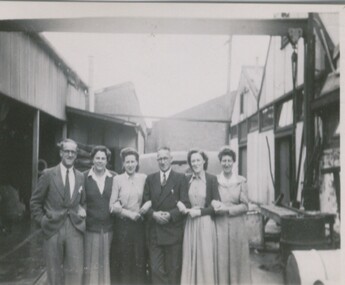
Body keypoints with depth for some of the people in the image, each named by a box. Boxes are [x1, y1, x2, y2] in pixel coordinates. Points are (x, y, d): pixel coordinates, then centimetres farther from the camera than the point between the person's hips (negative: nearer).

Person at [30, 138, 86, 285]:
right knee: (54, 272, 9)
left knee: (76, 272, -1)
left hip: (75, 229, 2)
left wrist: (82, 212, 3)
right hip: (53, 229, -2)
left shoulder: (81, 177, 8)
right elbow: (35, 201, 4)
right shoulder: (48, 174, -1)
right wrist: (42, 221, -2)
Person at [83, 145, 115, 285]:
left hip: (108, 230, 2)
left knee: (106, 265, 8)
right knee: (89, 265, 4)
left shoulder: (114, 178, 5)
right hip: (90, 229, -2)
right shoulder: (84, 177, -1)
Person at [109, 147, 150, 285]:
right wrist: (129, 213, -11)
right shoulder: (117, 179, 0)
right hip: (123, 225, -1)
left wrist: (148, 205, -12)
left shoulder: (144, 178, 4)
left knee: (140, 261, 3)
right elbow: (112, 205, -2)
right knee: (123, 262, 2)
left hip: (139, 224, 1)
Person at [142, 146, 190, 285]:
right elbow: (145, 202, 7)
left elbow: (185, 204, -4)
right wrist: (154, 214, -12)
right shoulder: (150, 179, 12)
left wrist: (170, 215, -17)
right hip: (154, 231, 2)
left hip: (173, 231, -2)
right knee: (156, 269, 0)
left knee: (174, 270, 6)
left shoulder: (181, 178, 2)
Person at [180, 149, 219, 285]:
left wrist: (200, 211, -12)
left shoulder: (212, 179, -4)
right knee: (190, 259, 6)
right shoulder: (186, 180, 6)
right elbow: (182, 200, 13)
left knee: (206, 258, 1)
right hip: (190, 223, 3)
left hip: (206, 223, -3)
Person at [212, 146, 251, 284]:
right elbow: (210, 201, 5)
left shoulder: (241, 181, 3)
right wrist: (215, 204, -16)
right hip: (220, 225, 0)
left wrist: (227, 209, -11)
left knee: (238, 257, 4)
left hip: (237, 225, 0)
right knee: (222, 258, 2)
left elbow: (245, 206, 1)